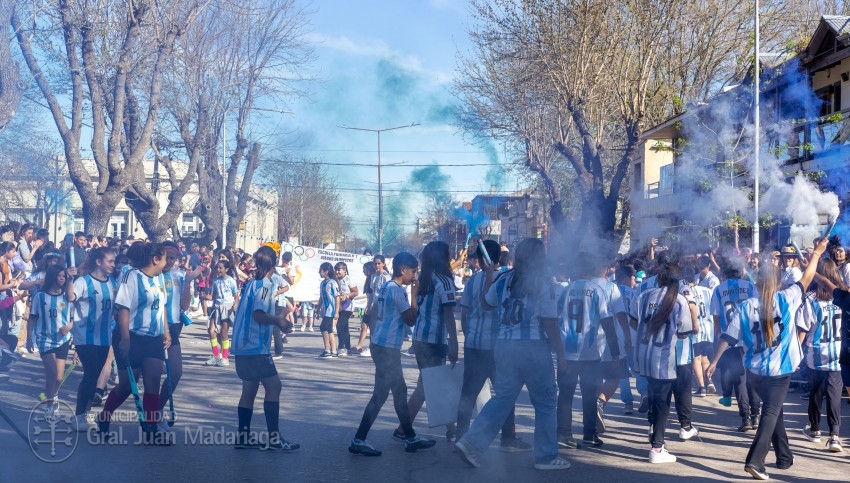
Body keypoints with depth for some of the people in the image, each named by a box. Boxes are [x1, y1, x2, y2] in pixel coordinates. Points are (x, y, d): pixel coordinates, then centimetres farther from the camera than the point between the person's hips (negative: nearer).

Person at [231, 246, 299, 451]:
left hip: (243, 346, 9)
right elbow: (258, 314, -24)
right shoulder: (264, 285, -13)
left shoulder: (251, 283, 13)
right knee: (273, 386, -8)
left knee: (249, 389, 12)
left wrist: (276, 319, 22)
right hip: (255, 347, -9)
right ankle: (273, 438, -9)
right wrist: (279, 320, -17)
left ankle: (243, 437, 15)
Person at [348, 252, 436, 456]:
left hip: (382, 345, 10)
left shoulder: (386, 287, 13)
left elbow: (375, 312, 21)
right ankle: (358, 440, -3)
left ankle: (411, 438, 22)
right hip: (387, 347, -10)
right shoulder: (397, 289, -15)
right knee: (380, 395, -6)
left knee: (400, 391, 15)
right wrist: (414, 293, -8)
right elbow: (411, 319, -14)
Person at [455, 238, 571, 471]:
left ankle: (471, 442, 2)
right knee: (546, 403, 9)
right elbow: (550, 325, -11)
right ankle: (546, 456, 15)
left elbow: (486, 304, 23)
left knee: (502, 398, 13)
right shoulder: (545, 285, -8)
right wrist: (561, 354, -5)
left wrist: (488, 274, 30)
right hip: (534, 348, -5)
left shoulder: (503, 280, 6)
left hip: (504, 346, 5)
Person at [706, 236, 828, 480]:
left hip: (756, 370, 3)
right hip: (780, 369, -3)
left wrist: (715, 361, 4)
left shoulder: (746, 307, -6)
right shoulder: (786, 299, -9)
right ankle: (755, 460, -17)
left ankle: (784, 456, 31)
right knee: (771, 412, -2)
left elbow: (728, 337, -4)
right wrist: (816, 253, 15)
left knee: (774, 410, 21)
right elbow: (806, 279, 3)